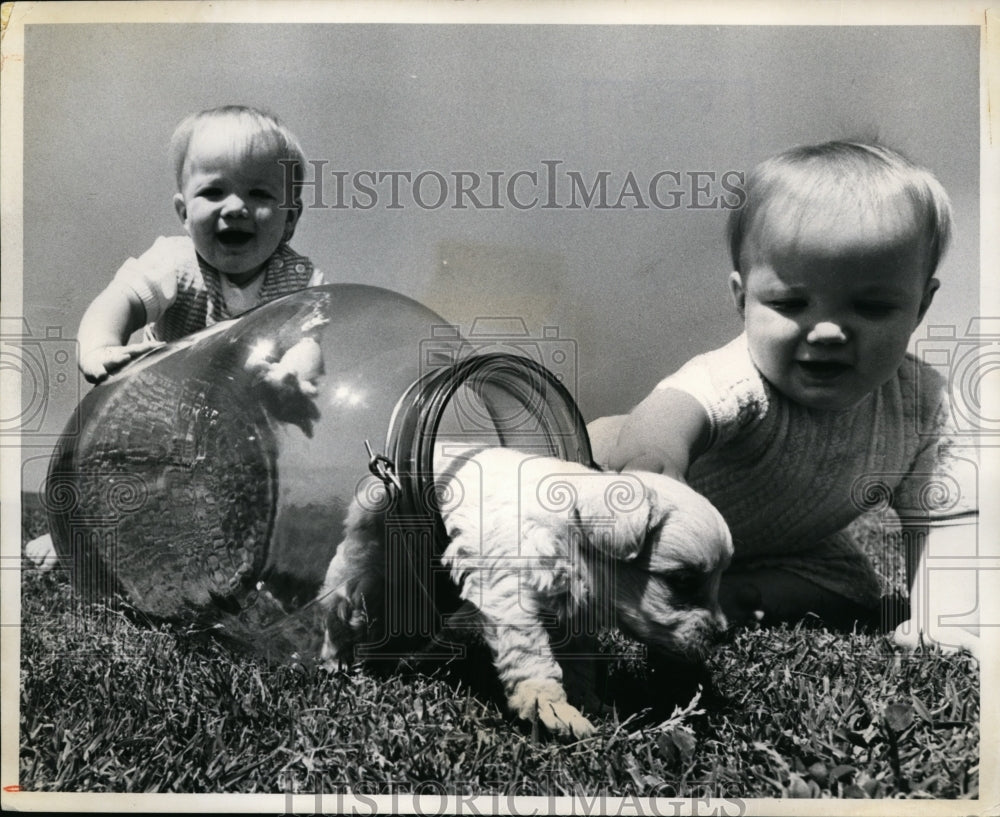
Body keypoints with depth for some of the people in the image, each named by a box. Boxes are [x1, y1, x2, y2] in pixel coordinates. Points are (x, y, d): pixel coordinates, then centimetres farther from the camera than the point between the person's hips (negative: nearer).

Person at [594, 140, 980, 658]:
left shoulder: (921, 405, -22)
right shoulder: (743, 383, -41)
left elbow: (945, 516, -17)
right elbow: (683, 400, -63)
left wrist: (938, 619, -31)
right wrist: (656, 436, -86)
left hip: (791, 552, 4)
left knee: (852, 598, -15)